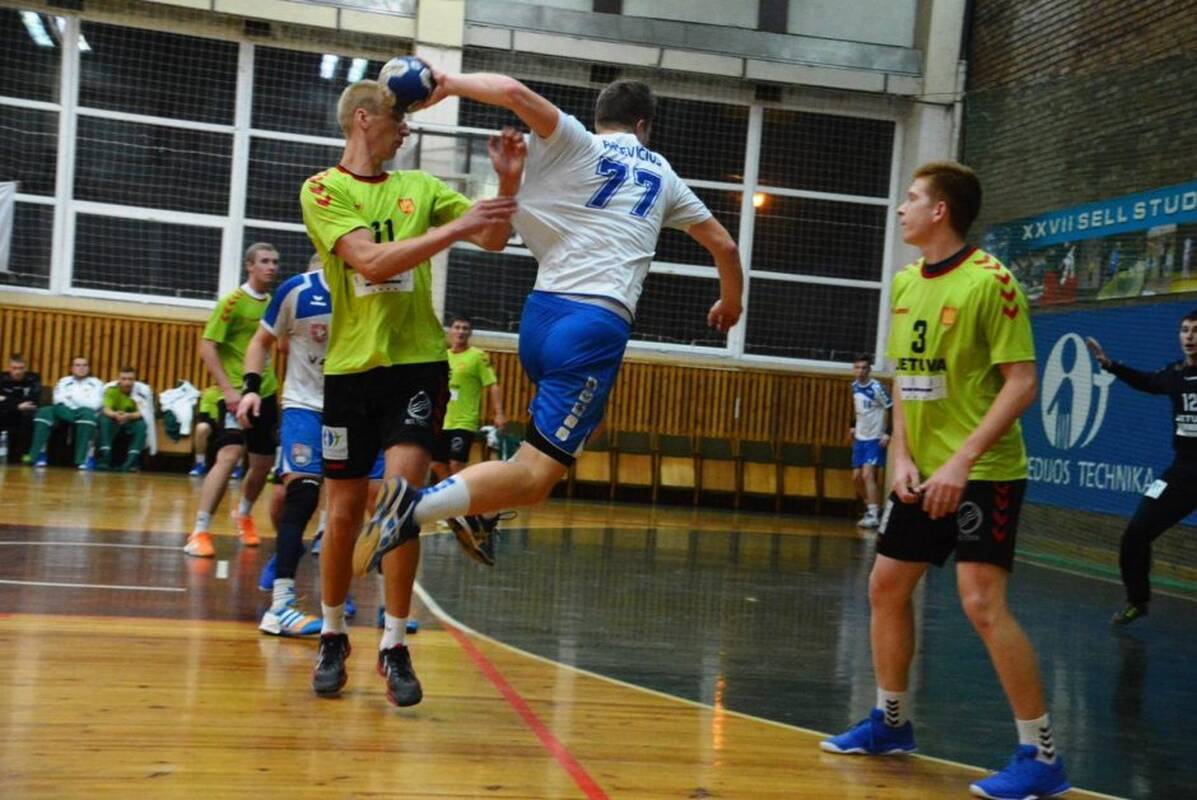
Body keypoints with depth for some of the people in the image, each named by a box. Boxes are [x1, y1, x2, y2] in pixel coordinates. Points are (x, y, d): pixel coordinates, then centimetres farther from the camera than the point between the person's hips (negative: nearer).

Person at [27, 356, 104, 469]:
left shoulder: (96, 383, 14)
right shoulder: (64, 381, 22)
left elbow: (94, 404, -3)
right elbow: (58, 400, 5)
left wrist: (71, 396, 1)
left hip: (85, 415, -2)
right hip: (65, 413, 2)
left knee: (88, 413, -39)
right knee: (45, 411, -27)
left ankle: (82, 459, -42)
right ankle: (37, 455, -33)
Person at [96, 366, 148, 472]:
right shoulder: (111, 390, -11)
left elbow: (141, 412, -21)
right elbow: (106, 409, -23)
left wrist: (128, 416, -43)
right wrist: (115, 415, -47)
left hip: (131, 422, 0)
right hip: (113, 421, 0)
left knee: (142, 424, -31)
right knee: (104, 420, -31)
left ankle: (131, 461, -36)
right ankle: (105, 458, -35)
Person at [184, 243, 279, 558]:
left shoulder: (274, 303, 9)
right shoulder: (233, 301, -9)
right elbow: (206, 347, -13)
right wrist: (228, 389, -21)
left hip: (266, 392, 7)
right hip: (237, 392, -7)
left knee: (263, 462, 14)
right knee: (229, 455, -21)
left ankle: (243, 514, 41)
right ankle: (200, 532, -17)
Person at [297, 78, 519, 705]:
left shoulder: (420, 186, 11)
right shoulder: (322, 188, -2)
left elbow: (492, 238, 9)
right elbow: (372, 261, -16)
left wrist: (507, 184, -7)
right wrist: (454, 228, -22)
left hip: (419, 362, 2)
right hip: (352, 366, -1)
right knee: (344, 513, 6)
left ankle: (395, 647, 1)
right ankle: (332, 637, 27)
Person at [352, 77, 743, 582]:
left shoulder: (577, 144, 12)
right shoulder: (662, 174, 18)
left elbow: (513, 92, -7)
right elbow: (724, 245, 28)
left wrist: (449, 83, 6)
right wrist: (730, 303, 45)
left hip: (541, 314, 3)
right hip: (599, 325, -3)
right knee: (536, 475, -7)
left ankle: (483, 511, 23)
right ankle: (418, 507, -31)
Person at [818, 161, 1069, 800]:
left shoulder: (989, 281, -15)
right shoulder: (905, 283, 9)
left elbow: (1021, 384, -18)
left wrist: (962, 461, -24)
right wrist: (902, 455, 1)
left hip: (983, 472, -8)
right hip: (921, 471, 8)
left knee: (981, 602, -15)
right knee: (886, 587, 12)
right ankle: (890, 722, 30)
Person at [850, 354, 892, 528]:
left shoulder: (877, 388, -18)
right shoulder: (854, 386, 4)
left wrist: (888, 433, -20)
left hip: (875, 439, -7)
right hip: (860, 438, 7)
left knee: (868, 475, -17)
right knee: (857, 477, 9)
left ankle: (874, 516, -16)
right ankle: (871, 509, 27)